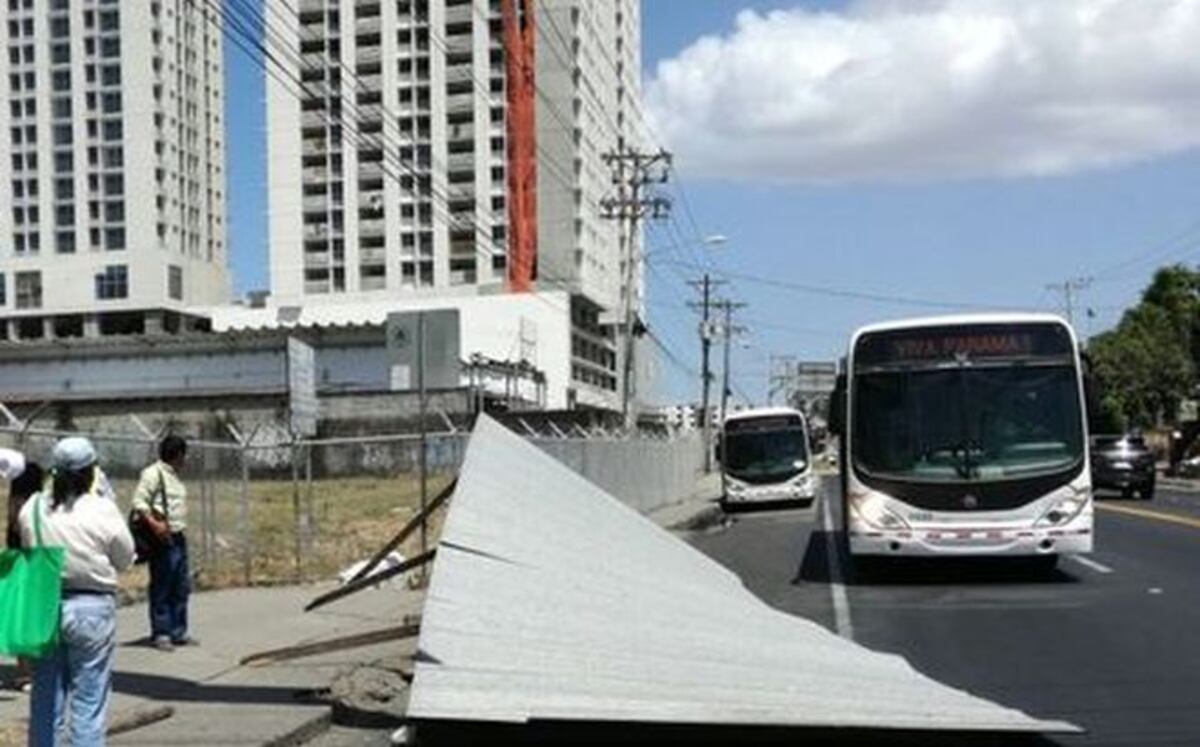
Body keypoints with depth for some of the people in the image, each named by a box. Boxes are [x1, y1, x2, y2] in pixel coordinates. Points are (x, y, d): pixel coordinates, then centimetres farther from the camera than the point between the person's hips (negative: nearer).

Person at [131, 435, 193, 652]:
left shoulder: (173, 475, 18)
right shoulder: (153, 473, -9)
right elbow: (139, 502, -16)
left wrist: (180, 530, 15)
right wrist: (154, 524, -26)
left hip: (178, 538, 9)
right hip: (163, 539, -9)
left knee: (181, 588, 11)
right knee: (161, 589, -3)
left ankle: (178, 632, 19)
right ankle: (161, 634, 2)